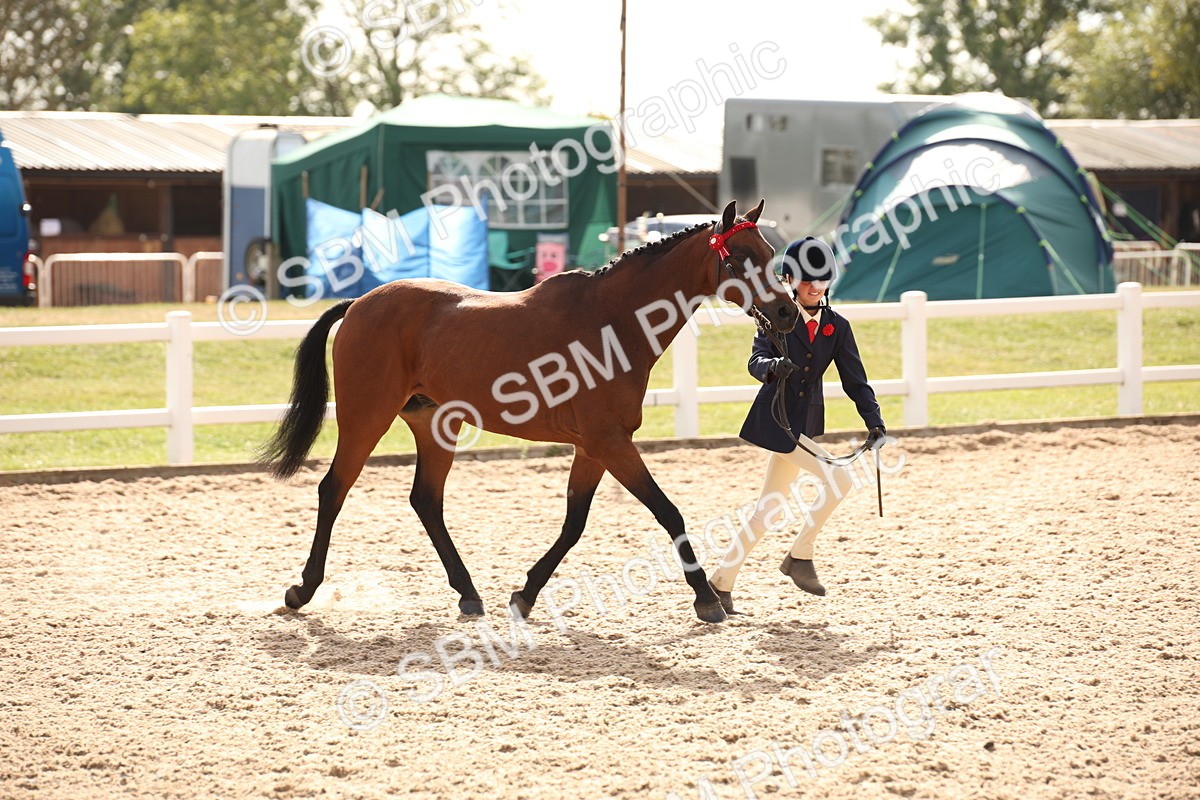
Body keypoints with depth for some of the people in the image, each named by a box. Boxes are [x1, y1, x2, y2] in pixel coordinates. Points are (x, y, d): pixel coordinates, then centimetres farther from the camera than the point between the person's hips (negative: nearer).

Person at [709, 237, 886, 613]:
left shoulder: (837, 326, 8)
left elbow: (854, 378, 4)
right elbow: (756, 360, -19)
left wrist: (874, 421, -9)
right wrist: (773, 366, -43)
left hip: (806, 422, 7)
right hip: (777, 417, -6)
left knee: (771, 507, 11)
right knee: (838, 480, -18)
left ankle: (721, 581, 20)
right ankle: (800, 557, -2)